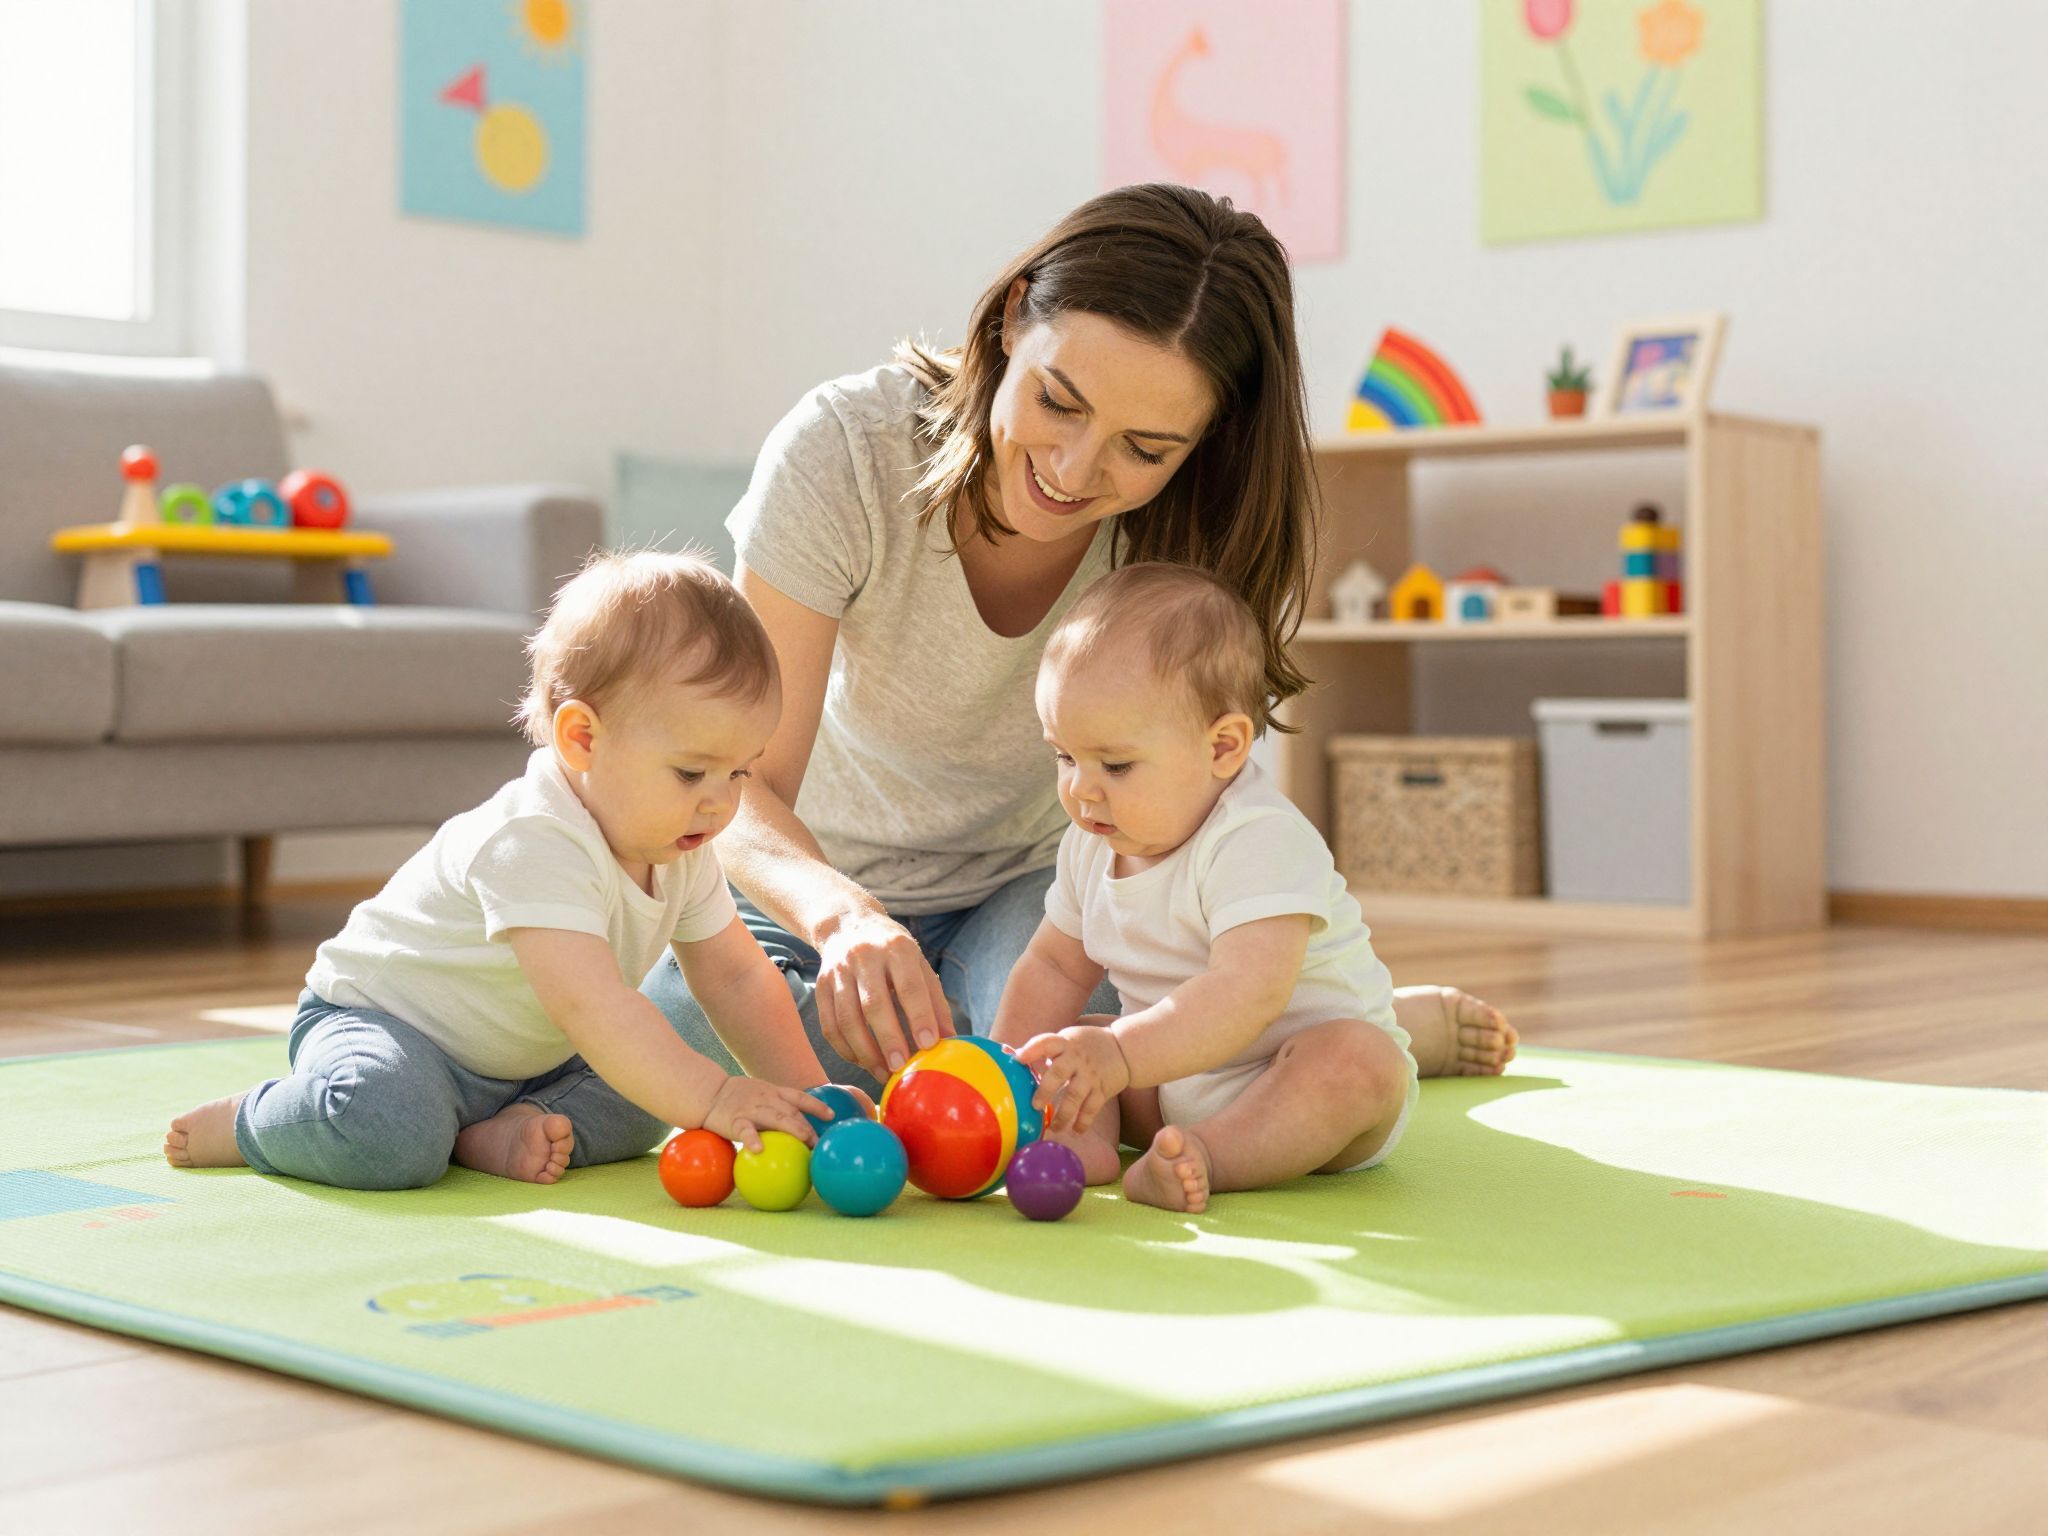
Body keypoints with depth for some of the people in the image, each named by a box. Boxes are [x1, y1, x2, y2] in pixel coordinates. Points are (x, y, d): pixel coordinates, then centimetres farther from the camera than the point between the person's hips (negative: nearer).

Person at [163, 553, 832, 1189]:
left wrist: (807, 1093, -10)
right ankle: (250, 1123, -7)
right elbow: (588, 1004, -44)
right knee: (386, 1128, -36)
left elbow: (738, 979, 2)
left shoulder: (683, 854, -5)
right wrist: (711, 1099, -48)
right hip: (376, 1016, -8)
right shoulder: (533, 846, -34)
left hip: (521, 1062, 9)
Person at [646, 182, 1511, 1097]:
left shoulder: (1201, 539, -21)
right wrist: (842, 916, -52)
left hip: (1033, 883, 0)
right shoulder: (840, 455, -27)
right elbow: (747, 786, -29)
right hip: (811, 887, 1)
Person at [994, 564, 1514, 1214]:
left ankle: (1206, 1157, -47)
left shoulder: (1258, 843, -27)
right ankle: (1087, 1140, -30)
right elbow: (1055, 966, 12)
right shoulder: (1091, 845, 0)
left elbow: (1249, 991, -40)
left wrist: (1120, 1054, -51)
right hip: (1171, 1080, 7)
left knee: (1359, 1062, -35)